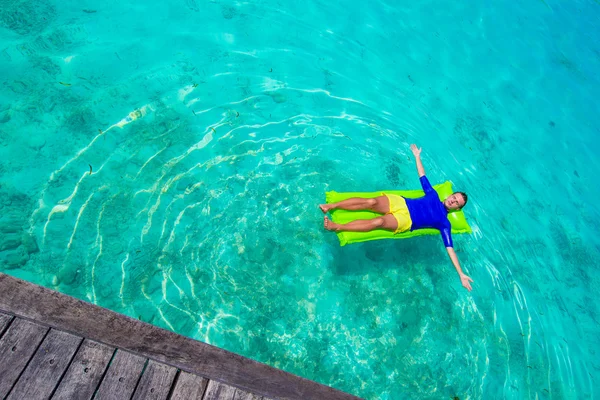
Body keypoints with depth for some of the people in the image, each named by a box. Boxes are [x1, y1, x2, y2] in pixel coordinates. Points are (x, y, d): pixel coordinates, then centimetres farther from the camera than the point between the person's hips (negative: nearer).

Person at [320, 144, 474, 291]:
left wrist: (461, 274, -5)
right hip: (400, 203, 4)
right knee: (371, 202, -26)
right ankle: (331, 206, -27)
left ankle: (337, 227, -34)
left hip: (405, 221, -3)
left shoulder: (444, 223, 7)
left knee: (379, 222, -34)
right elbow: (422, 177, 26)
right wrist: (417, 156, 23)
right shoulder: (433, 195, 18)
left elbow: (450, 248, 3)